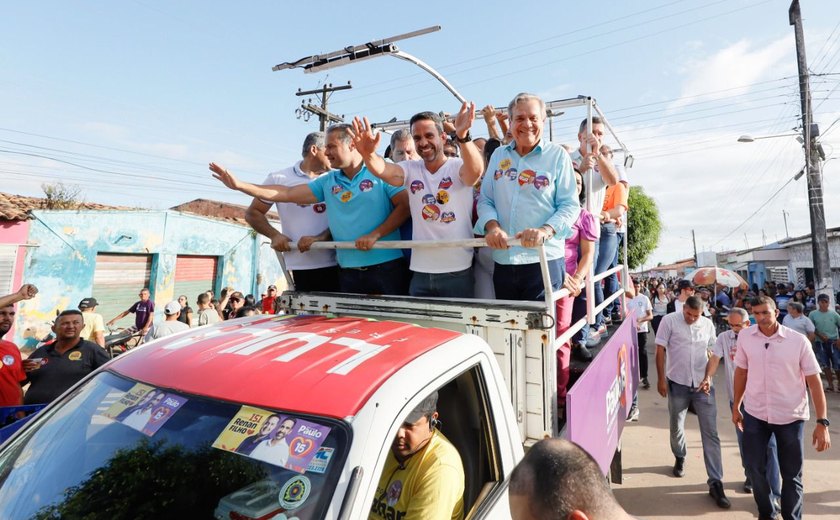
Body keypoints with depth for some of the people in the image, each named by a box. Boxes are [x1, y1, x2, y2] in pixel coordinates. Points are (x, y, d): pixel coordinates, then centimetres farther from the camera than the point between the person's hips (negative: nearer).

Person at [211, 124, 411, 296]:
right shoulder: (327, 182, 10)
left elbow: (405, 205, -9)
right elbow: (287, 193, 7)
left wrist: (375, 234, -17)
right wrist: (239, 185, 2)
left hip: (387, 266, -4)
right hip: (348, 271, 5)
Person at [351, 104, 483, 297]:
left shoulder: (458, 166, -5)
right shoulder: (411, 169, 4)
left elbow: (476, 170, -27)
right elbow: (383, 170, -15)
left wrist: (463, 136, -46)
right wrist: (368, 154, -37)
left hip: (458, 271, -3)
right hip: (420, 271, 3)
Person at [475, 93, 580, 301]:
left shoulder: (557, 155, 1)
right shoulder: (498, 155, 12)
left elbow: (570, 205, -3)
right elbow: (485, 200, 10)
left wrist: (544, 231, -21)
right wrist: (492, 226, -11)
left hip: (544, 260, -3)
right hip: (503, 260, 4)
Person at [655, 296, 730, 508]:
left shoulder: (708, 324, 1)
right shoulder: (669, 321, -9)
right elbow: (660, 350, -7)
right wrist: (661, 379, -9)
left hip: (703, 385, 1)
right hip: (677, 383, -1)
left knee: (711, 434, 0)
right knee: (676, 427, 16)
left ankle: (716, 483, 7)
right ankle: (679, 458, 43)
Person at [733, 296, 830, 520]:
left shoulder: (798, 340, -11)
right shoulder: (745, 337, -5)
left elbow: (814, 381, -7)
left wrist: (822, 422, -11)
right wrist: (736, 406, 10)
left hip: (790, 416, -2)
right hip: (754, 413, 2)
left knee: (792, 475, 11)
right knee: (755, 467, 12)